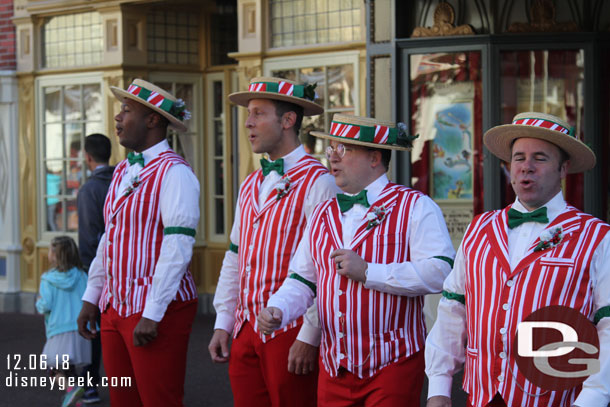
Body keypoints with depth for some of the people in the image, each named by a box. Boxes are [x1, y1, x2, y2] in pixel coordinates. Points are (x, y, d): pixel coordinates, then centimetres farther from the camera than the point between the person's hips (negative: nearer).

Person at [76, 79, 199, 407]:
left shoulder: (173, 172, -12)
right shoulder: (123, 171, 15)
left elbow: (177, 249, -19)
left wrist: (152, 315, -21)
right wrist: (91, 298, 18)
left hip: (158, 309, -8)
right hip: (115, 307, 8)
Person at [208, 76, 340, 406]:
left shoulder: (317, 183, -11)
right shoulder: (251, 185, 15)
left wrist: (309, 338, -17)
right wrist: (223, 324, 14)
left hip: (292, 335, -7)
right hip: (246, 333, 7)